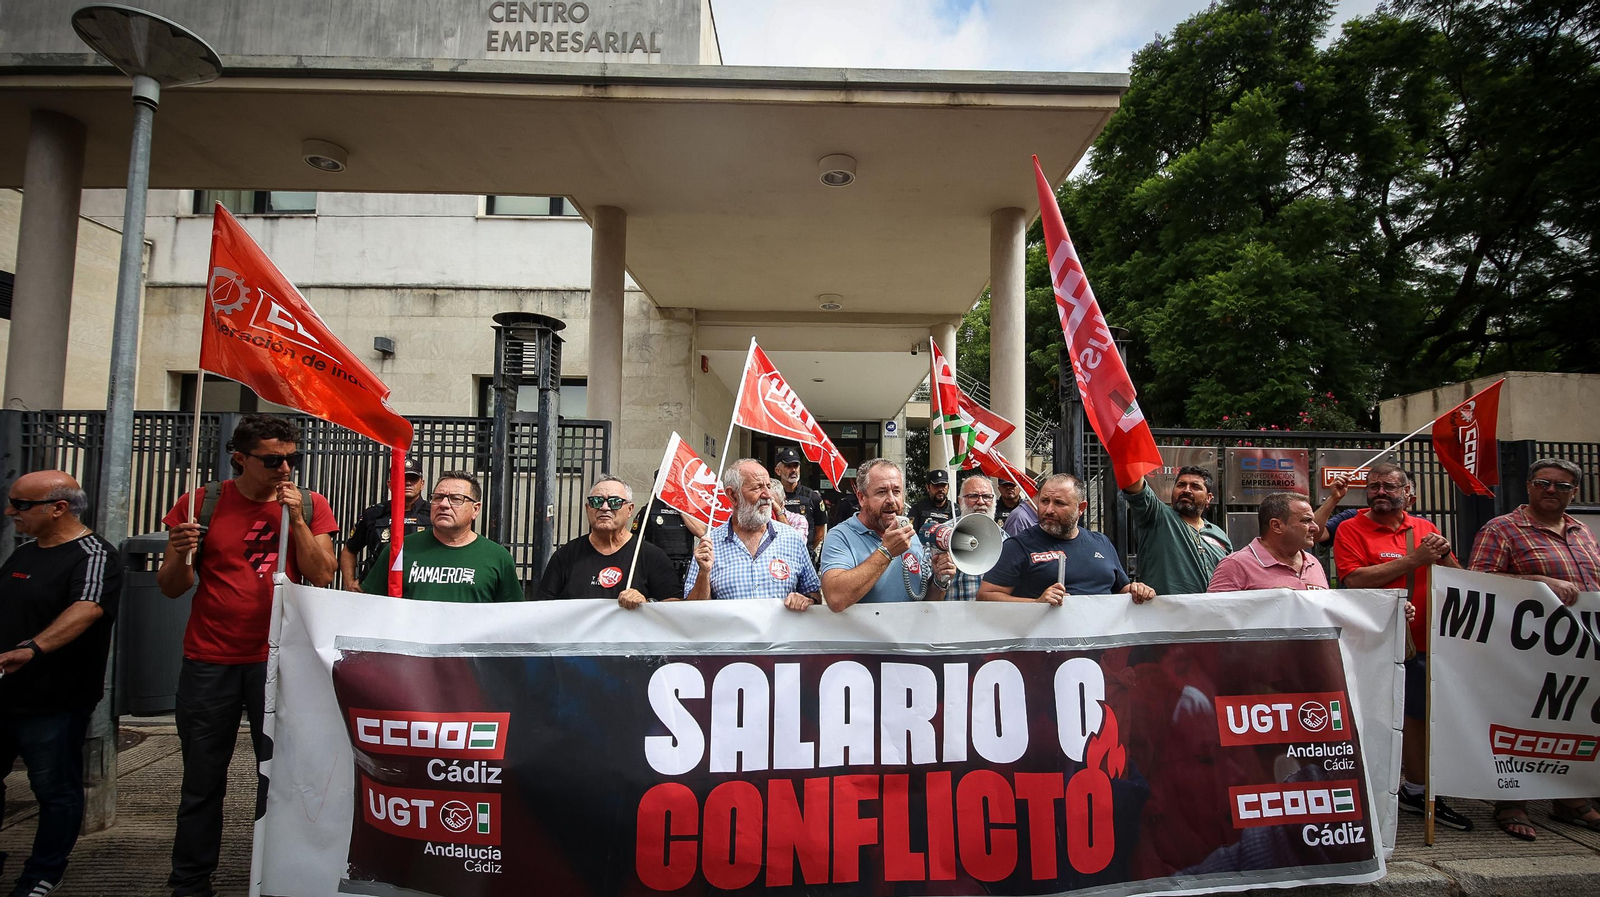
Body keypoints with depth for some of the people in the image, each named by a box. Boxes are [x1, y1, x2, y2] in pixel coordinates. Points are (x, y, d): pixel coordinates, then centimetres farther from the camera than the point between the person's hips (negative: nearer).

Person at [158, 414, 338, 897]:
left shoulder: (310, 505, 2)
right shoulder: (203, 504, 2)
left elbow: (322, 576, -6)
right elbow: (172, 587, 5)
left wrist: (296, 518, -13)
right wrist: (179, 553, -16)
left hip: (278, 659, 0)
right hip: (209, 662, 1)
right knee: (202, 779, 9)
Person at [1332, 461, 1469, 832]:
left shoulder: (1426, 529, 11)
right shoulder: (1352, 529, -3)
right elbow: (1355, 579, -17)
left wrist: (1444, 555, -6)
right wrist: (1413, 560, -17)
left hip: (1420, 644, 5)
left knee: (1419, 716, 14)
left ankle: (1416, 791, 30)